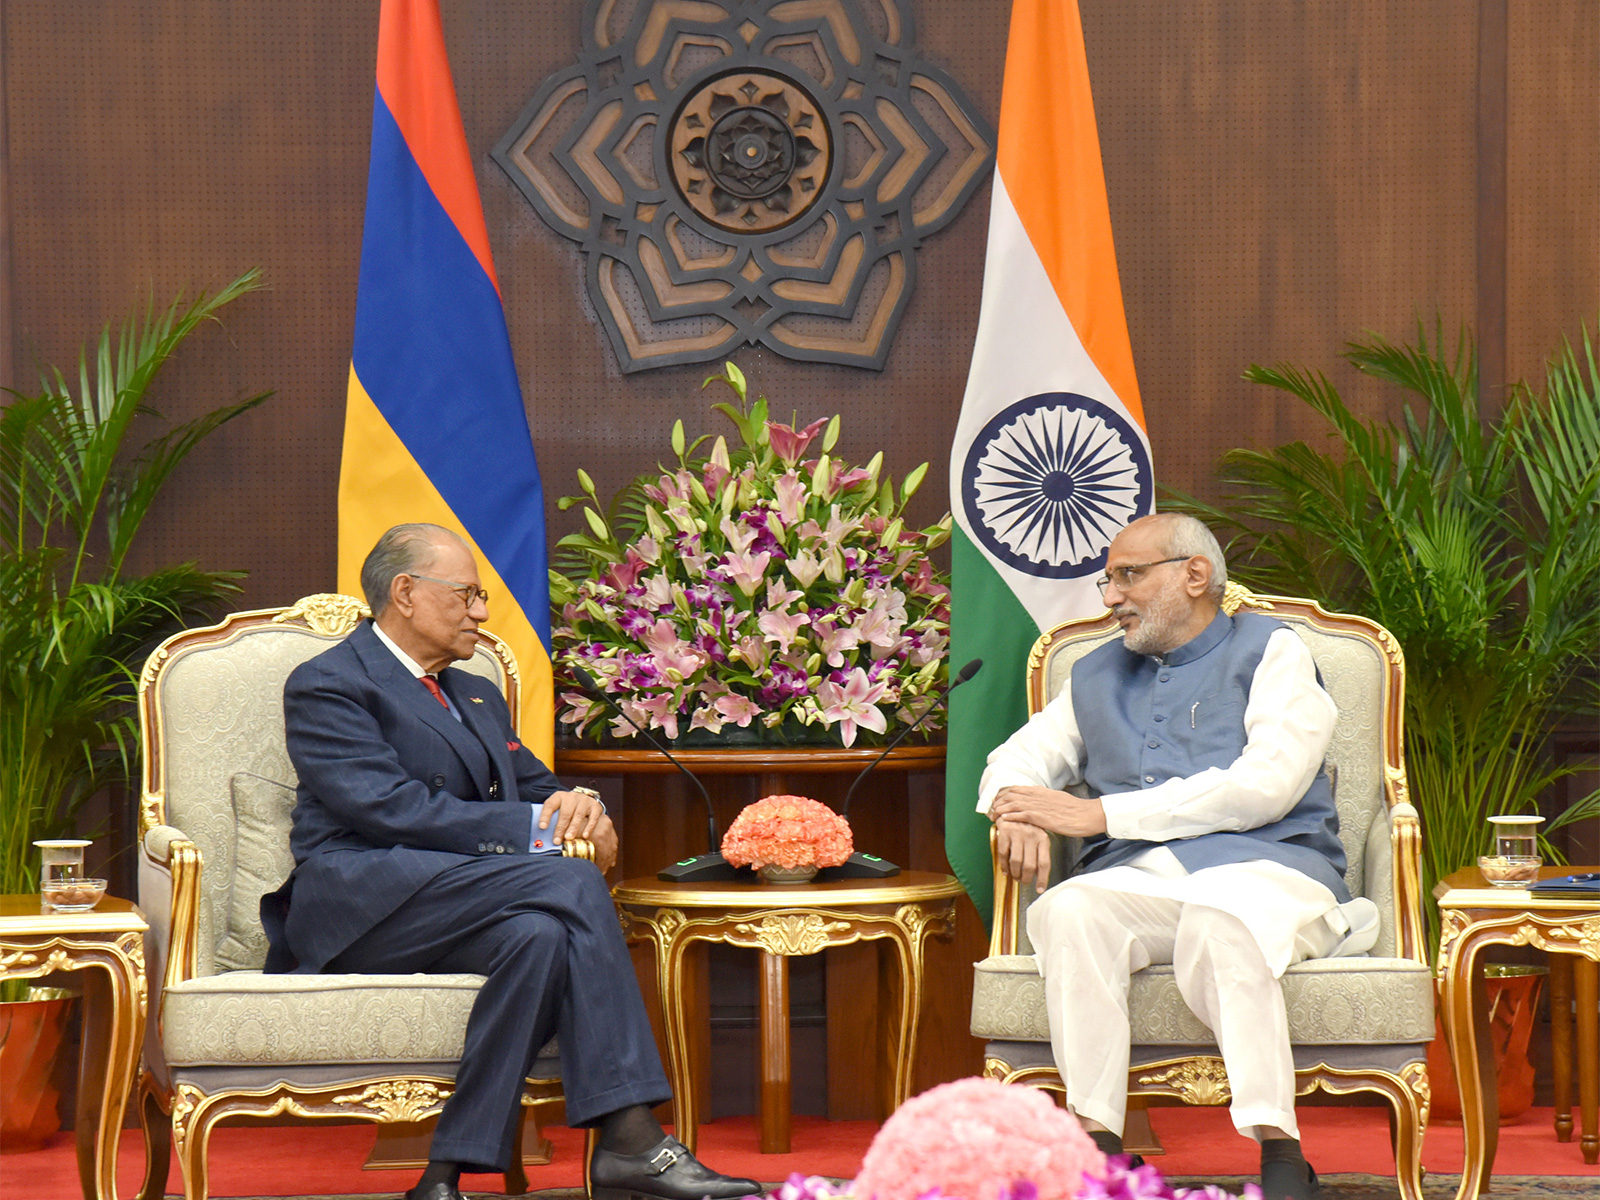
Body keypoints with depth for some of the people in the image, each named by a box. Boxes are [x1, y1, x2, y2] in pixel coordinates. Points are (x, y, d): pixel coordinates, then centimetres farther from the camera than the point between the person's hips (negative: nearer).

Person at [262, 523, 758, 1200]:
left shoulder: (477, 695, 29)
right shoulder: (327, 686, 2)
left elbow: (536, 788, 26)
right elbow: (392, 809, -12)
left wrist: (575, 807, -1)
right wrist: (536, 831, -16)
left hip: (458, 908, 7)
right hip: (361, 902, -7)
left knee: (541, 933, -32)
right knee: (569, 882, -29)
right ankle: (629, 1139, -35)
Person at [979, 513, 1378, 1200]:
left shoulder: (1271, 650, 10)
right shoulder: (1097, 678, 29)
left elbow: (1267, 783, -5)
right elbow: (1019, 756, 30)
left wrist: (1100, 814, -8)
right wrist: (1015, 810, 1)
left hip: (1261, 867, -4)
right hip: (1131, 879, 4)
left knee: (1217, 924, -40)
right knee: (1070, 912, -33)